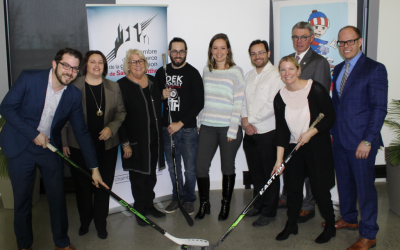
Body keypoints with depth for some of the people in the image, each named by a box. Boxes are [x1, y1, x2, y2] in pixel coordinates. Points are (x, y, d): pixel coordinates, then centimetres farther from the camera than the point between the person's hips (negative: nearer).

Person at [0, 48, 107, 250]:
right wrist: (34, 134, -18)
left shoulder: (74, 95, -8)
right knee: (22, 198, 8)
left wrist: (94, 168, -4)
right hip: (20, 146, -2)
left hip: (49, 148, 2)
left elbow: (82, 132, -3)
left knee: (58, 197, 7)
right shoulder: (29, 78, -16)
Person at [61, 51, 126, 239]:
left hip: (107, 145, 2)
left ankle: (100, 221, 24)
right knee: (82, 184, 8)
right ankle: (85, 220, 30)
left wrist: (111, 128, -10)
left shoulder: (113, 87, 5)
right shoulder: (74, 87, -3)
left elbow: (121, 112, 8)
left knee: (104, 183, 6)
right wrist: (64, 142, -1)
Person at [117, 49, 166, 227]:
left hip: (154, 139, 6)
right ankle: (140, 211, 22)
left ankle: (149, 205, 33)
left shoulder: (152, 81, 8)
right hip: (135, 141, -5)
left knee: (151, 174, 16)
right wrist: (125, 143, -16)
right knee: (138, 177, 6)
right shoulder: (122, 85, -10)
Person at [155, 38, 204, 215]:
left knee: (189, 168, 3)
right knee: (173, 167, 11)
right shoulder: (161, 72, 9)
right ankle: (177, 197, 27)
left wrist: (180, 123, -11)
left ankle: (188, 199, 20)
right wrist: (161, 96, -6)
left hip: (187, 128, -3)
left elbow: (199, 103, -8)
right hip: (167, 127, 4)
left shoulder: (192, 73, -5)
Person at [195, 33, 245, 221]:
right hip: (208, 127, 4)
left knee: (227, 167, 8)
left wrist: (233, 129, -12)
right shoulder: (206, 71, 10)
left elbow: (238, 102, -8)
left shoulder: (236, 71, -4)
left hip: (228, 127, -4)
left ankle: (226, 205, 24)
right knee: (200, 166, 0)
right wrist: (200, 121, 11)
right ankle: (204, 204, 18)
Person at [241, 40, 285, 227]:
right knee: (255, 172, 15)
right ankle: (259, 205, 31)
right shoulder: (249, 76, 14)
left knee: (270, 174, 4)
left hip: (268, 133, -6)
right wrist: (245, 122, -3)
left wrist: (250, 120, -11)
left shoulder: (276, 75, -9)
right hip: (250, 134, 7)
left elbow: (272, 106, -17)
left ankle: (269, 212, 15)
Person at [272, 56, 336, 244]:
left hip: (317, 148, -4)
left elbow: (330, 117, -8)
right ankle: (291, 225, 28)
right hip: (292, 148, 4)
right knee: (292, 188, 9)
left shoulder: (315, 90, -12)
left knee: (320, 189, 1)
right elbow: (281, 130, -1)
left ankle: (330, 226, 23)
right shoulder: (280, 97, -1)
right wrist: (279, 159, -6)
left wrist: (310, 133, -18)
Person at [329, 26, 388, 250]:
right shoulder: (338, 69, 13)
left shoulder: (375, 69, -9)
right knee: (344, 182, 17)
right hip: (340, 139, 7)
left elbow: (380, 108, -13)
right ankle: (349, 219, 37)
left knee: (365, 186, 2)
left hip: (361, 140, -6)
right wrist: (332, 130, 11)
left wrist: (368, 140, -17)